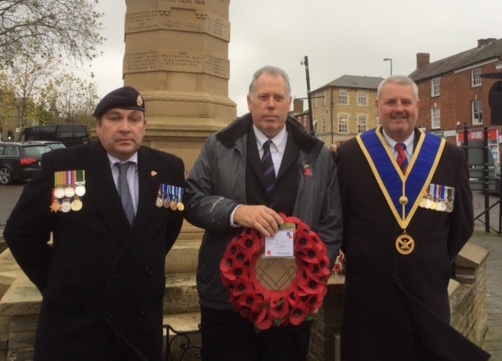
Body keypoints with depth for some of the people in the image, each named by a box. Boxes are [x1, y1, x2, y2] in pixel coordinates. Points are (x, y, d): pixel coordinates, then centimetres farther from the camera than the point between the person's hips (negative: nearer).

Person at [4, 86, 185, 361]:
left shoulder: (169, 169, -3)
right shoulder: (61, 165, -10)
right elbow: (21, 232, -2)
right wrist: (57, 284, -1)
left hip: (142, 319, 3)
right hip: (73, 321, -2)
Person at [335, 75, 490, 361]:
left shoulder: (450, 156, 1)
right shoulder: (349, 154, -4)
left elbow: (463, 222, 9)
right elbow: (336, 217, 2)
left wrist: (438, 262, 8)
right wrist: (359, 258, 4)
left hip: (429, 289, 2)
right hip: (368, 289, -1)